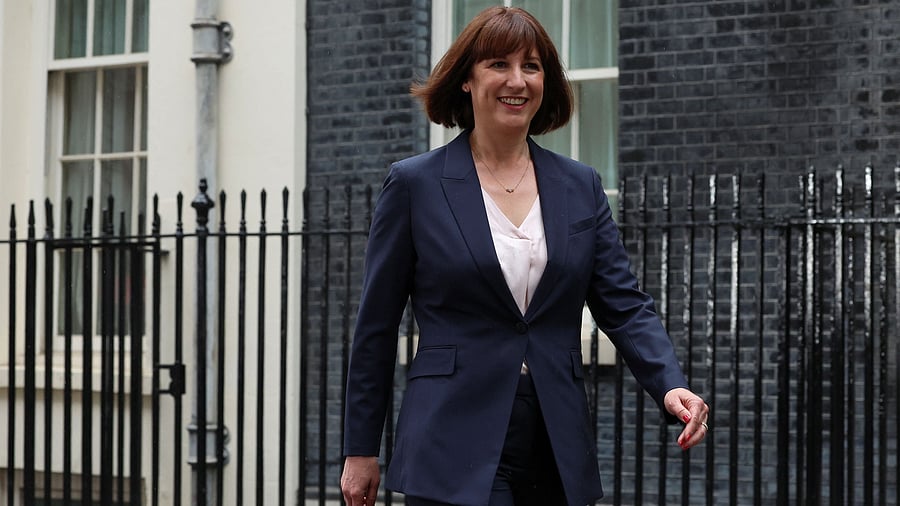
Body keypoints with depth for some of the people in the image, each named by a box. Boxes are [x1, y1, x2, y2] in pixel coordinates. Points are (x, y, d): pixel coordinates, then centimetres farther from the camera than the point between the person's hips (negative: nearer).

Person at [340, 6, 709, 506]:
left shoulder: (581, 187, 11)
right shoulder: (415, 184, 1)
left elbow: (625, 306, 6)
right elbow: (377, 326, 3)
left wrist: (671, 386, -13)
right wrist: (361, 450, 3)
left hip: (558, 460, 4)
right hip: (456, 459, -4)